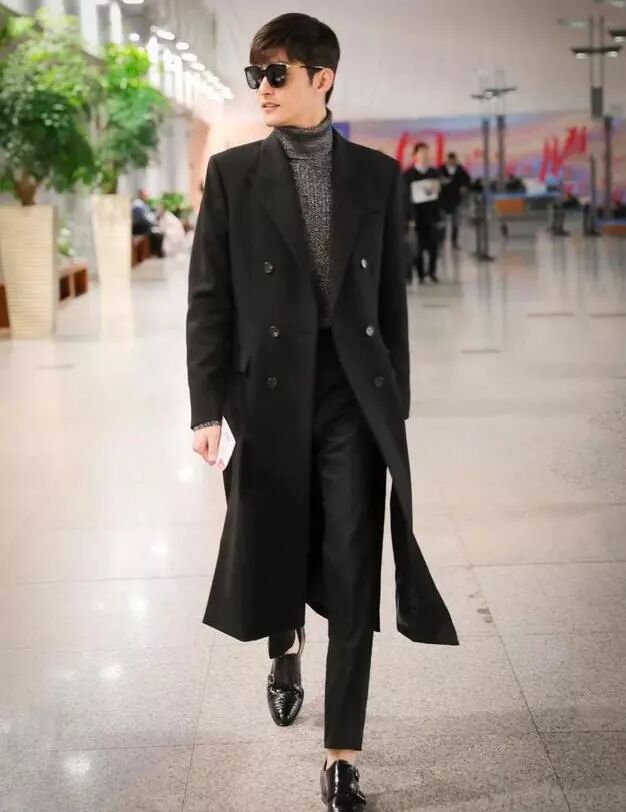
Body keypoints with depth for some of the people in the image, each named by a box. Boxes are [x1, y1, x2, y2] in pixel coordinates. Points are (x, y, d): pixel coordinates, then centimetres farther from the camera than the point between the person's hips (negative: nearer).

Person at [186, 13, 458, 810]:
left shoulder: (377, 174, 4)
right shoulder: (231, 173, 1)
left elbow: (392, 295, 7)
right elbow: (208, 297, -1)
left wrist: (397, 398, 6)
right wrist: (207, 406, -6)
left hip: (356, 396, 0)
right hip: (272, 394, 0)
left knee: (354, 577, -2)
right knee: (277, 549, 14)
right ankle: (286, 649, 49)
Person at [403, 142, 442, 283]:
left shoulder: (434, 173, 7)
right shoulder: (408, 175, -4)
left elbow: (439, 193, 9)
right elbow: (406, 196, -5)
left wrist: (439, 216, 3)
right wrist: (410, 217, -11)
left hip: (432, 214, 3)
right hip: (417, 215, -3)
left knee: (433, 244, 3)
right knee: (418, 246, 2)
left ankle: (432, 271, 19)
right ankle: (420, 274, 11)